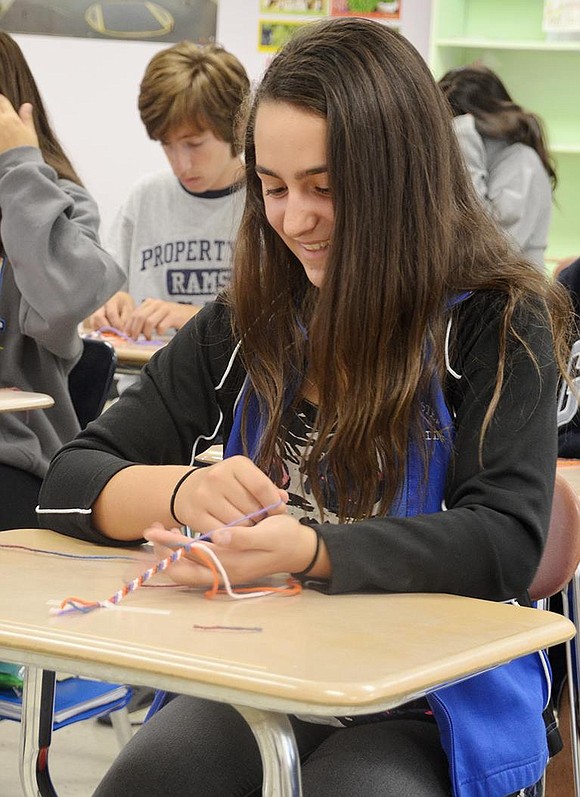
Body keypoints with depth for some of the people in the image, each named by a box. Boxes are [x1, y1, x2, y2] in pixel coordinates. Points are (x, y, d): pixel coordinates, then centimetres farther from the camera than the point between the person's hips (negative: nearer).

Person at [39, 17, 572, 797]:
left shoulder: (497, 325, -3)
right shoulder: (244, 329, 9)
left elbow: (507, 542, -15)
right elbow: (71, 481, 6)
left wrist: (305, 549, -31)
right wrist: (182, 492, -17)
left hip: (422, 708, -3)